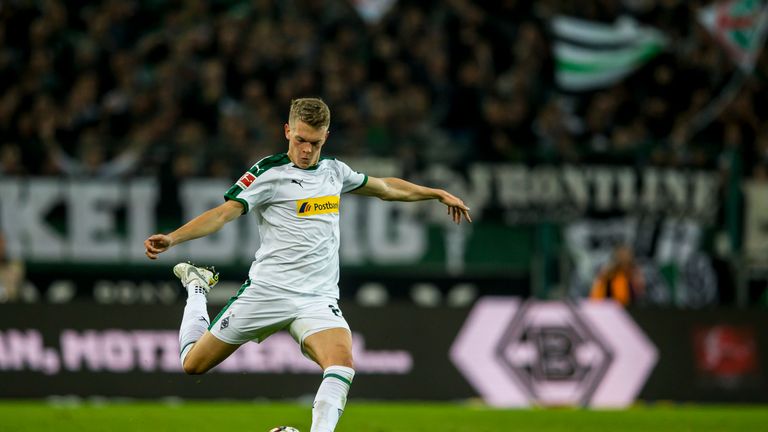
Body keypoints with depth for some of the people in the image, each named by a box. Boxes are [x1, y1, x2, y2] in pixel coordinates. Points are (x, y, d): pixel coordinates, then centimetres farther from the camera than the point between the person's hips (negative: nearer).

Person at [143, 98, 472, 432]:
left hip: (318, 299, 3)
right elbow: (225, 213, -15)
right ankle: (196, 287, 36)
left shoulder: (333, 170, 12)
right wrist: (171, 239, -30)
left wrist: (438, 194, 36)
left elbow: (385, 187, 30)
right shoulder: (269, 172, -6)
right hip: (267, 292, -3)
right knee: (193, 364, 8)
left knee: (342, 363, -27)